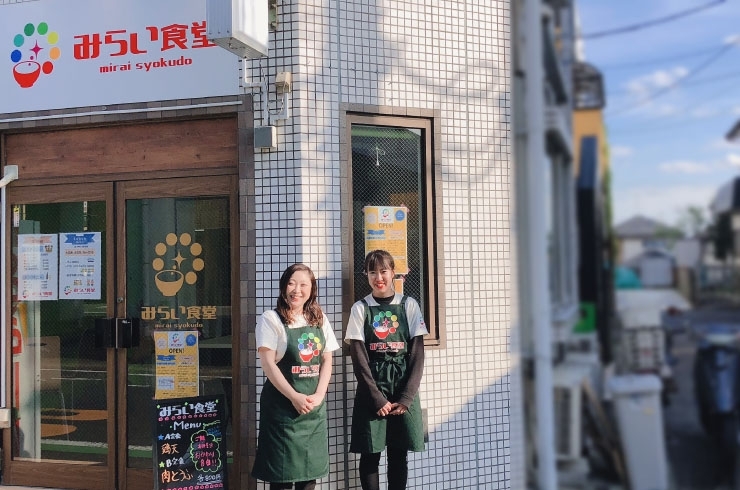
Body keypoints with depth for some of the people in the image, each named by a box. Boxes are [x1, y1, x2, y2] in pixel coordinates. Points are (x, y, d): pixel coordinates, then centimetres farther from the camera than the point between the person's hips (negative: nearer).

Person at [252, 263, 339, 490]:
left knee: (311, 467, 9)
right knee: (282, 471, -1)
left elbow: (327, 360, 8)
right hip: (282, 404, -5)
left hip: (314, 405, 5)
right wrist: (294, 397, -16)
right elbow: (268, 364, -11)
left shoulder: (320, 319, 9)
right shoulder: (271, 319, -6)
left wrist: (318, 395, -6)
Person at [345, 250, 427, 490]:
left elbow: (417, 355, 0)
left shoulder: (409, 305, 3)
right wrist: (377, 398, -11)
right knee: (370, 454, 3)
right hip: (371, 391, -1)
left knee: (399, 455, 7)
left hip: (404, 391, 1)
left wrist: (405, 398, -8)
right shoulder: (360, 308, 0)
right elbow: (359, 358, -4)